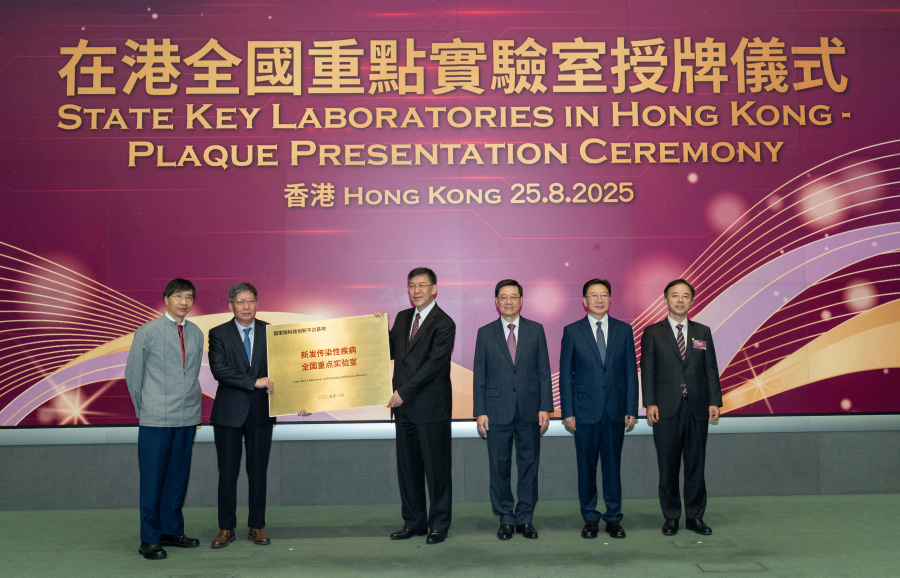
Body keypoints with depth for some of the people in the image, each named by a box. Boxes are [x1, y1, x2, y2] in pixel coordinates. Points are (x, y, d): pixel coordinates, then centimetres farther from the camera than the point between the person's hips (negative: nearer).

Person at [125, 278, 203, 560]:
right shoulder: (147, 332, -3)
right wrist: (144, 409, 8)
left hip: (187, 419, 4)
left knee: (178, 477, 11)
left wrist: (193, 410, 11)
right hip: (156, 420, -4)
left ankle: (172, 531, 25)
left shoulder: (197, 333, 9)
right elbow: (132, 374, 3)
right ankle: (149, 539, 12)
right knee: (153, 479, 2)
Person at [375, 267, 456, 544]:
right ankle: (414, 522, 23)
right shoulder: (402, 318, 12)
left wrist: (404, 391, -17)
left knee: (436, 467, 2)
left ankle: (439, 525, 14)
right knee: (407, 466, 12)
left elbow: (434, 364, -16)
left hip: (432, 406, -7)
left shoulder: (444, 324, -10)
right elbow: (392, 353, 18)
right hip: (404, 406, 7)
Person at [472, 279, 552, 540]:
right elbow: (479, 375, 3)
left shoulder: (536, 330, 5)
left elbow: (544, 371, 4)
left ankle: (525, 518, 18)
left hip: (529, 410, 1)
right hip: (497, 410, 0)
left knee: (529, 465, 6)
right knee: (499, 467, 5)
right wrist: (480, 412, -3)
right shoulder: (485, 333, 4)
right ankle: (506, 518, 18)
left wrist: (545, 407, -3)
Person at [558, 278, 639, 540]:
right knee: (586, 467, 6)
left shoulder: (624, 330, 6)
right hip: (585, 410, -1)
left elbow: (631, 371, 6)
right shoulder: (572, 331, 1)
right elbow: (565, 374, 1)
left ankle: (613, 518, 19)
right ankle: (590, 519, 19)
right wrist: (567, 411, -4)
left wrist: (632, 409, 1)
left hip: (615, 410, 1)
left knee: (613, 465, 7)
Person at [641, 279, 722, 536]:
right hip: (666, 409, -2)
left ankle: (695, 517, 18)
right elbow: (647, 370, 0)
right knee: (668, 465, 5)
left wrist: (714, 402, -1)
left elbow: (711, 369, 8)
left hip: (697, 408, 2)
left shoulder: (703, 332, 11)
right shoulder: (652, 332, 4)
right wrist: (650, 403, -9)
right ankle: (671, 517, 16)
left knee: (696, 464, 7)